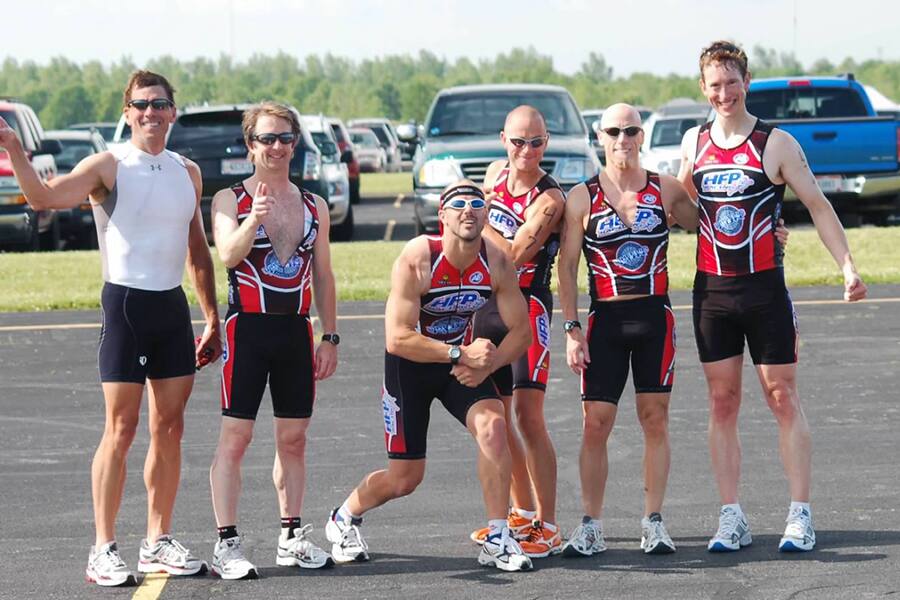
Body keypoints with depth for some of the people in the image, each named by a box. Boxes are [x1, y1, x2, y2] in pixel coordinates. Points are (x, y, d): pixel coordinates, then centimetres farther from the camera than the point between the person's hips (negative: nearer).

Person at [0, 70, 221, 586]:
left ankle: (159, 542, 15)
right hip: (126, 304, -5)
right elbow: (45, 196, -21)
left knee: (170, 428, 7)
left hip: (173, 306, 6)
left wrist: (213, 320, 17)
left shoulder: (188, 172, 11)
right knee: (121, 430, -7)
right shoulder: (109, 166, -6)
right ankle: (104, 549, -3)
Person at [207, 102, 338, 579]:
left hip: (296, 330, 5)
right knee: (235, 436, -6)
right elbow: (228, 254, -18)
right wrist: (253, 220, -35)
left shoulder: (314, 206, 12)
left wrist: (329, 337, 11)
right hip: (248, 326, -4)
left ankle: (291, 538, 19)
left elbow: (323, 276, 15)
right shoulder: (230, 200, -1)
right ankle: (227, 544, -6)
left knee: (293, 439, 9)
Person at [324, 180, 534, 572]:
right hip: (410, 364, -3)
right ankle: (344, 518, 33)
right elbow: (397, 339, -30)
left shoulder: (496, 263, -13)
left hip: (461, 358, 3)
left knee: (493, 426, -26)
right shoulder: (416, 260, -26)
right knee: (405, 478, 1)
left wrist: (487, 364, -23)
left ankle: (498, 540, -15)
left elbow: (521, 331, -6)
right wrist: (460, 354, -34)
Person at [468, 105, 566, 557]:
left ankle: (547, 528, -12)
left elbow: (515, 254, -23)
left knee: (527, 414, -14)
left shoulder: (549, 199, -16)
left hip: (526, 305, -8)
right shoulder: (496, 173, 6)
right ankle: (522, 513, 27)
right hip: (485, 303, 8)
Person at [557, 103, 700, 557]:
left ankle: (653, 523, 11)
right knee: (595, 423, -3)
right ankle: (591, 527, 5)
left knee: (655, 420, 3)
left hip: (655, 317, 1)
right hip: (606, 318, -1)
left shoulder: (666, 189, 4)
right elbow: (566, 267, 2)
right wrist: (571, 329, -5)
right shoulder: (581, 197, 1)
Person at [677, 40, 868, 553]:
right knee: (722, 403, 3)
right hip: (712, 289, 4)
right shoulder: (694, 143, 7)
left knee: (784, 399, -1)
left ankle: (801, 516, 1)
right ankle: (732, 519, 7)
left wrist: (848, 266, -12)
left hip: (765, 288, -4)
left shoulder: (776, 144, -4)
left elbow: (818, 206, -5)